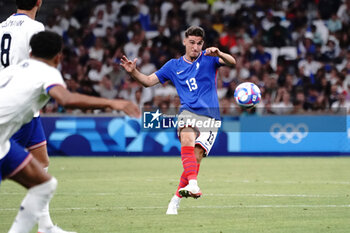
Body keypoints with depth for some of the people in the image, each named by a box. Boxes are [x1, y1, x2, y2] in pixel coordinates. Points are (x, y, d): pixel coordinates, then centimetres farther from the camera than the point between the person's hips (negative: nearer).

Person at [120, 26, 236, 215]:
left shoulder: (208, 59, 10)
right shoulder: (174, 66, 16)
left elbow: (232, 62, -6)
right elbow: (148, 81, 16)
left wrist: (218, 53, -27)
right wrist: (133, 72, -3)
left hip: (210, 116, 0)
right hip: (188, 112, 1)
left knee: (197, 155, -13)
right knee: (187, 140, -32)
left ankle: (176, 199, -2)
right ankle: (193, 184, -48)